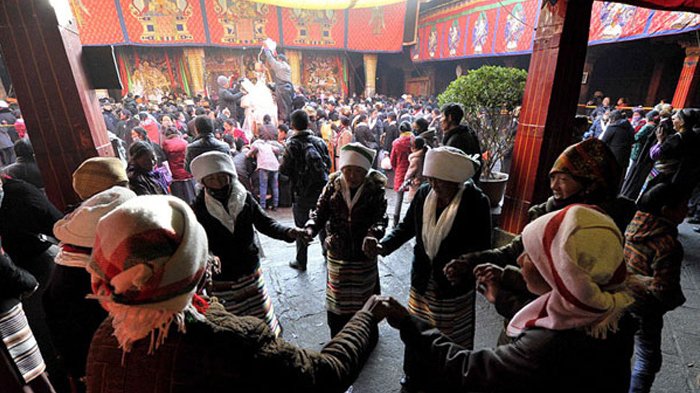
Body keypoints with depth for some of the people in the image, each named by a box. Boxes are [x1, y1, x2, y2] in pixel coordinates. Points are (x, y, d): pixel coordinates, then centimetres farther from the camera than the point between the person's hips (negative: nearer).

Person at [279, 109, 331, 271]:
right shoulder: (319, 141, 0)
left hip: (302, 192, -4)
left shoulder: (293, 145, -13)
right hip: (321, 189, 4)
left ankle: (301, 261, 18)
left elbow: (284, 170, -12)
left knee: (301, 228, 9)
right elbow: (328, 163, 8)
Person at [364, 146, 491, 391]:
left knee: (452, 342, 18)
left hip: (454, 287, -3)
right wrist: (383, 246, -17)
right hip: (422, 282, 4)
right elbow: (406, 226, -1)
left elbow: (482, 246, -13)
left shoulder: (476, 202, -17)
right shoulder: (424, 194, -7)